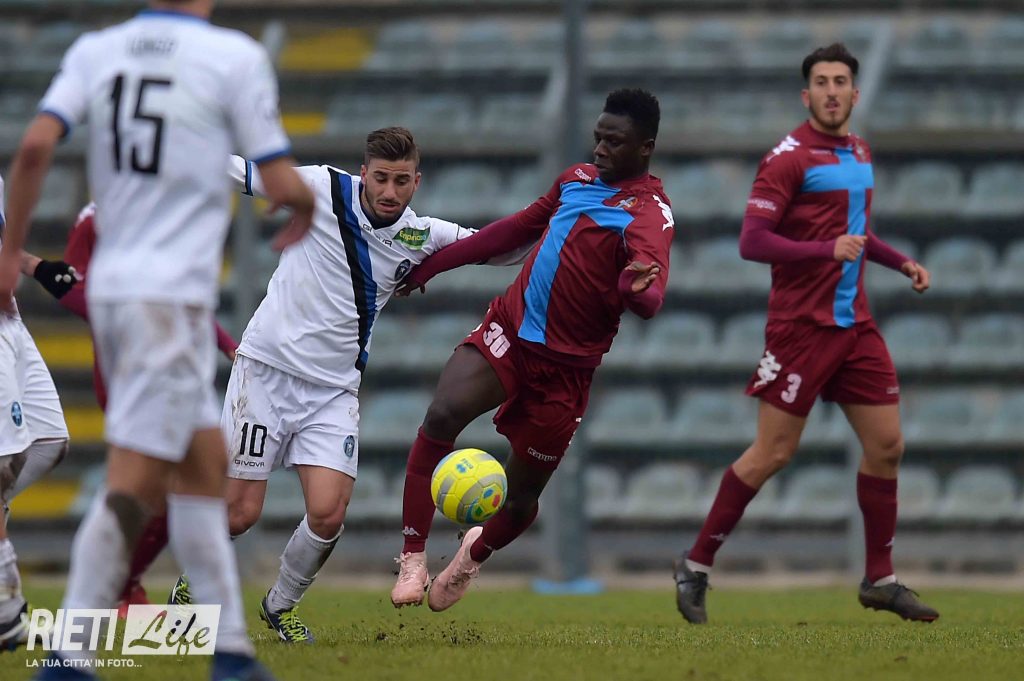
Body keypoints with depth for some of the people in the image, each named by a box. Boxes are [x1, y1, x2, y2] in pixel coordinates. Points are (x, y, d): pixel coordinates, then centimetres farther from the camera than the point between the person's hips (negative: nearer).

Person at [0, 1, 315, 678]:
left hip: (110, 289, 6)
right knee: (134, 486, -8)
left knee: (204, 465, 15)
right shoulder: (237, 57, -6)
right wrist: (307, 209, 17)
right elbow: (282, 184, -5)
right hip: (173, 298, -6)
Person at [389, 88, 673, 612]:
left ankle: (476, 554, 42)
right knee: (441, 416, -23)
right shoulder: (577, 179, 11)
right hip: (508, 330, 5)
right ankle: (413, 558, -17)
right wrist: (432, 265, 27)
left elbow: (647, 300, -29)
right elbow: (517, 230, 25)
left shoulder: (648, 211, -13)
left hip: (564, 366, -5)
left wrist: (639, 287, -55)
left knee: (521, 496, 7)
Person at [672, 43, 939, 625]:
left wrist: (901, 262, 14)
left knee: (886, 445, 4)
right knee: (774, 452, -6)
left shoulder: (860, 153, 13)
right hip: (801, 326, -7)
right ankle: (696, 567, 6)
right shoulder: (790, 156, -11)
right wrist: (829, 250, -26)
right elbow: (752, 242, -17)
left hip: (854, 324, 7)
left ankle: (881, 580, 14)